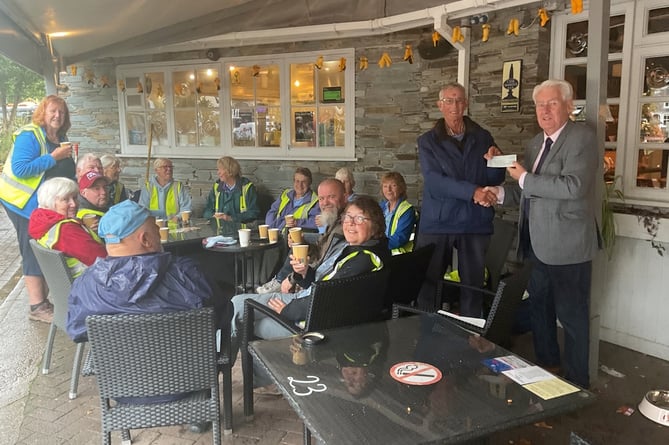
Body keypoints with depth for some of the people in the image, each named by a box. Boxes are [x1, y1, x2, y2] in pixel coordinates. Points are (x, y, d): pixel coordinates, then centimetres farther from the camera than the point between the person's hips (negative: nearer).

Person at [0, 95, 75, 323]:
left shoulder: (60, 138, 8)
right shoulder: (29, 135, -15)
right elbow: (20, 169, -26)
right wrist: (53, 157, -26)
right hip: (26, 203, -8)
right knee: (34, 253, -5)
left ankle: (44, 299, 22)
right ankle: (37, 307, 0)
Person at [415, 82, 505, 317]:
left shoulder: (482, 137, 9)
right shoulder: (428, 141, 3)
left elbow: (496, 179, 8)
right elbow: (434, 181, -12)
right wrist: (472, 191, -23)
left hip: (475, 221, 2)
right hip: (438, 221, -1)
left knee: (473, 285, 8)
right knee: (426, 282, 3)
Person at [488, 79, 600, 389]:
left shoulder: (581, 138, -11)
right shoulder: (535, 144, 14)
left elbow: (574, 186, -26)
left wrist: (525, 178, -18)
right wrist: (500, 193, 3)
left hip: (567, 246, -8)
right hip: (538, 245, 8)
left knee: (572, 315, 2)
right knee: (539, 309, 19)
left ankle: (578, 383, 19)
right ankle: (546, 367, 38)